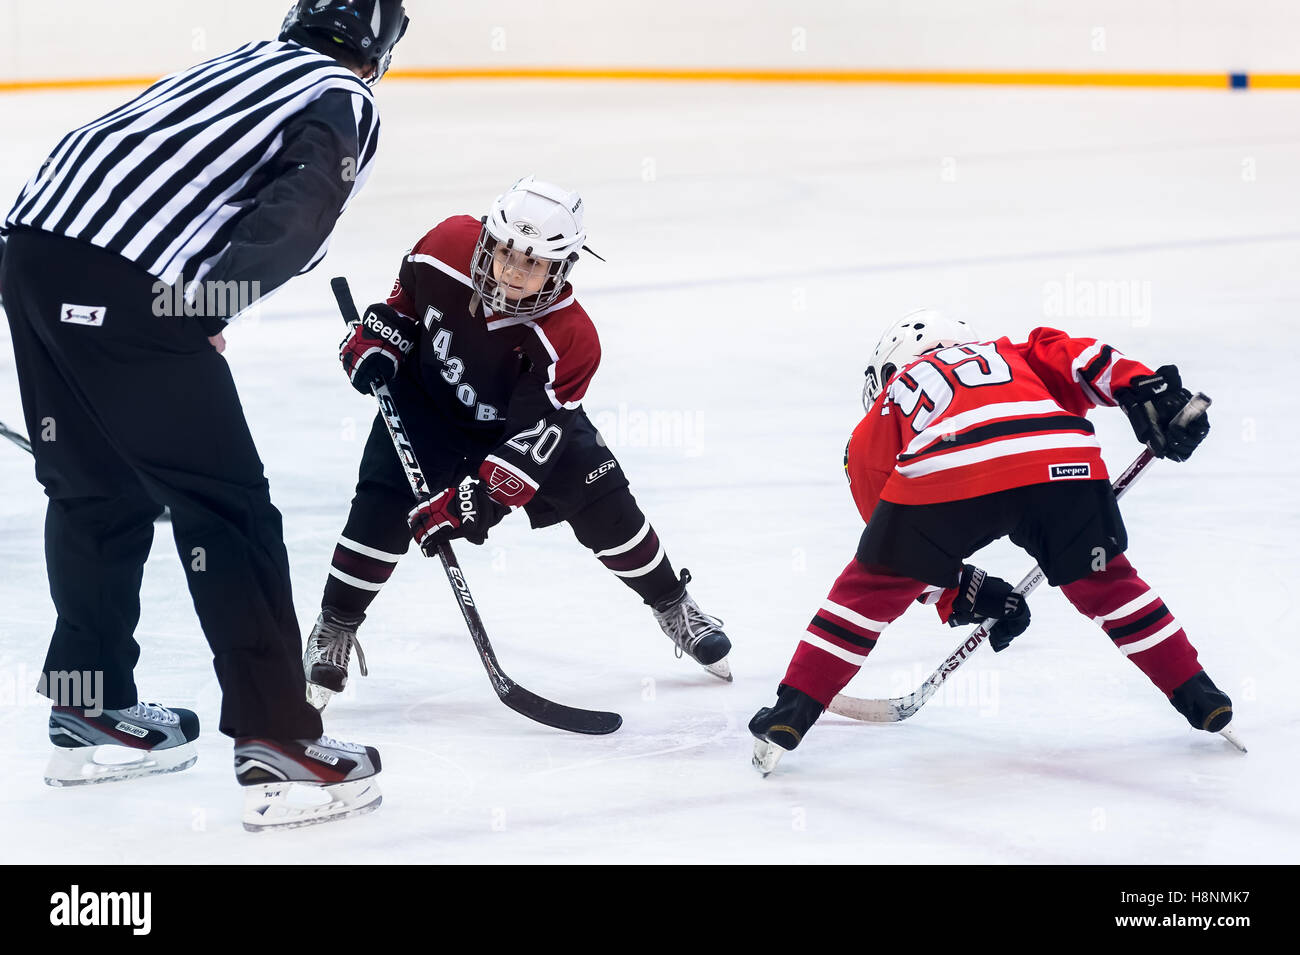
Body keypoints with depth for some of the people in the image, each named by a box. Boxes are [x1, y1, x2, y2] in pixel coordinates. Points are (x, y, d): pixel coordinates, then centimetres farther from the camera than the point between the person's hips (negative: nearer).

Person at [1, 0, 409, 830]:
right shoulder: (345, 104, 7)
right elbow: (297, 214, -12)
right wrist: (214, 297, -17)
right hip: (124, 286, -8)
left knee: (96, 486, 23)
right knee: (225, 507, -2)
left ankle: (91, 715, 33)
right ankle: (277, 747, -5)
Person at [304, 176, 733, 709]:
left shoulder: (570, 341, -36)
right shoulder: (448, 246, -29)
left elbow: (532, 439, -36)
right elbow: (407, 296, -2)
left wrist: (473, 501, -42)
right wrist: (377, 339, -14)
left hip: (528, 412, -1)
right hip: (428, 399, 1)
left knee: (602, 506, -8)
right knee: (383, 504, -19)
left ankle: (673, 608, 17)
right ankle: (334, 630, -1)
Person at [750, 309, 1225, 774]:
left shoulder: (882, 413, 37)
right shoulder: (1004, 353, 41)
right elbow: (1070, 355, 21)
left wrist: (961, 593, 39)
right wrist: (1148, 392, 14)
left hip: (943, 477, -2)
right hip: (1064, 457, 2)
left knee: (873, 585, 20)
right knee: (1103, 581, 26)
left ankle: (792, 712, 18)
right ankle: (1199, 699, 30)